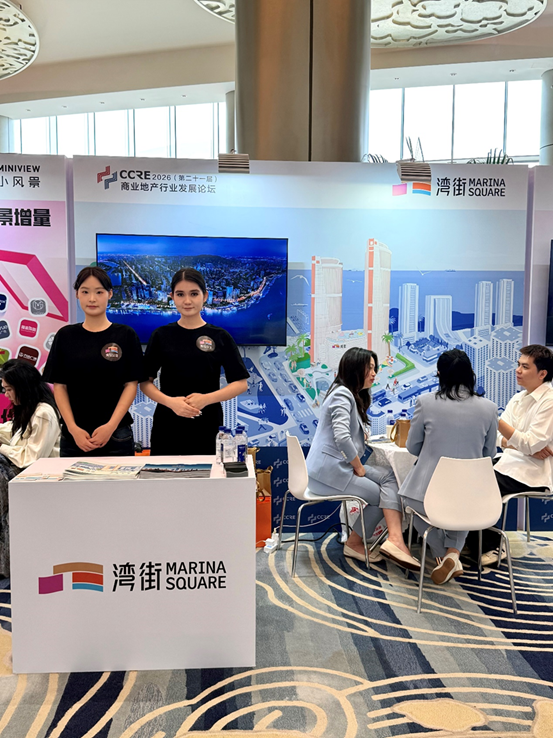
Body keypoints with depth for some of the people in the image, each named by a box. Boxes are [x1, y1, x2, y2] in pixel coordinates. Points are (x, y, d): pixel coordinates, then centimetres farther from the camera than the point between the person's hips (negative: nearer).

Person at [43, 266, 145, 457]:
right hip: (74, 434, 2)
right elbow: (59, 386, 4)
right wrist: (72, 428, -8)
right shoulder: (65, 336, 5)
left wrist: (111, 426, -13)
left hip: (116, 433, -1)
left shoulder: (125, 335, 0)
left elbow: (131, 384, -3)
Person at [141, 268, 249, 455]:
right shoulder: (161, 335, 3)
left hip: (207, 426, -1)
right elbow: (145, 381, 4)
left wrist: (206, 398, -16)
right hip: (167, 425, 1)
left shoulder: (221, 337, 0)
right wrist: (170, 401, -15)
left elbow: (241, 383, -1)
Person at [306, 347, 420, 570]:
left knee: (389, 476, -6)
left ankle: (394, 540, -11)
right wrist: (359, 467, -14)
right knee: (381, 494, -7)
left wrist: (362, 432, 4)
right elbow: (342, 438, -26)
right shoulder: (342, 394, -14)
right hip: (328, 470, -9)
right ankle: (354, 543, 3)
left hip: (341, 466, 9)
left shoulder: (355, 395, 18)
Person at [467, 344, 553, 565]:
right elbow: (500, 439, 5)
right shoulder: (518, 398, 11)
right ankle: (478, 540, 3)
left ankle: (492, 546, 2)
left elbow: (530, 445, -22)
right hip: (509, 461, 8)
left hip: (531, 474, -8)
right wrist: (529, 447, -15)